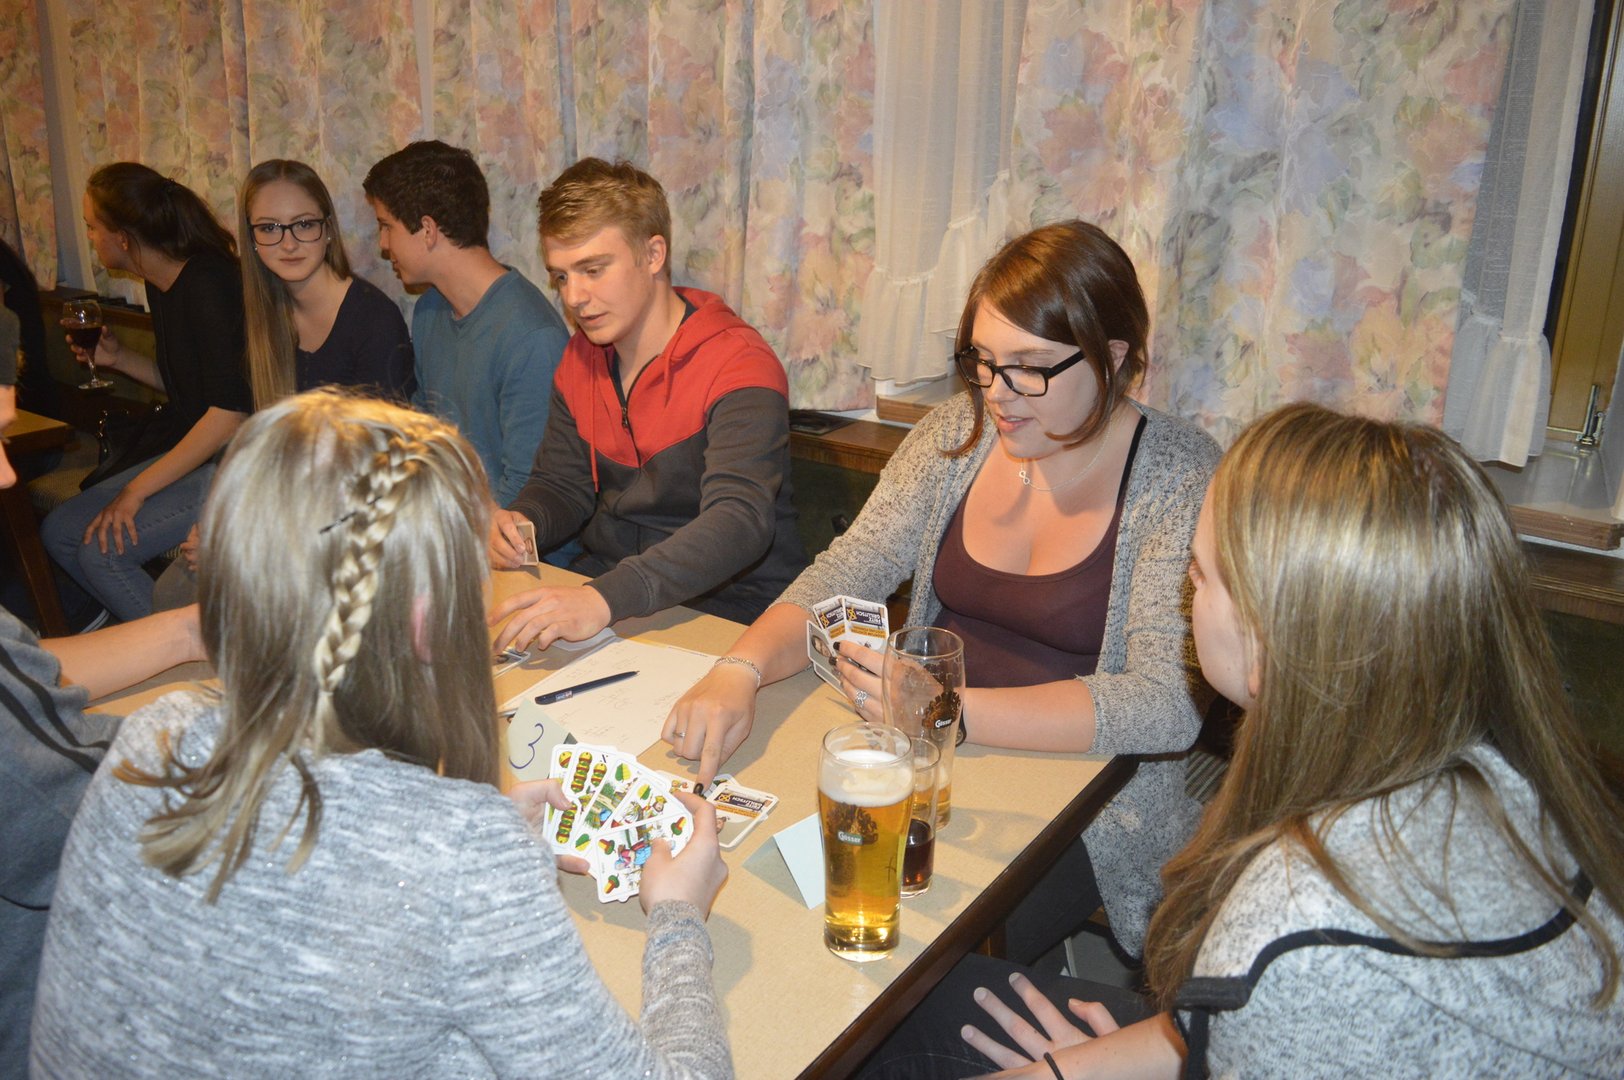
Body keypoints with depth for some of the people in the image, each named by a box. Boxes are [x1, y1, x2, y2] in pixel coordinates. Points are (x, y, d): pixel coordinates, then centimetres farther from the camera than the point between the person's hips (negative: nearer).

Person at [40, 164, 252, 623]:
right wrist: (119, 357, 7)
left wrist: (137, 489, -21)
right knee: (59, 532, 5)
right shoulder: (161, 287, 10)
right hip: (186, 446, 10)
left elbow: (230, 411, -25)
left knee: (102, 549, -17)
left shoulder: (208, 284, -19)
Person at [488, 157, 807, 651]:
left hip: (727, 607, -6)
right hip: (603, 572, 7)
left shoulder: (739, 365, -18)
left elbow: (739, 520, -32)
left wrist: (607, 599, -46)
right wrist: (519, 522, -11)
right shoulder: (580, 359, 8)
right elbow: (561, 482, 15)